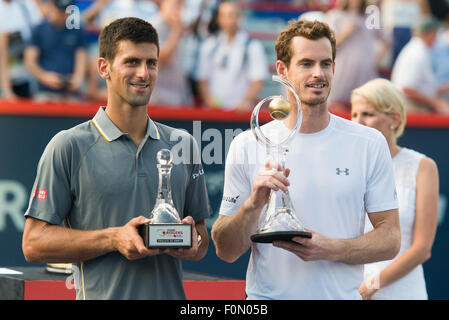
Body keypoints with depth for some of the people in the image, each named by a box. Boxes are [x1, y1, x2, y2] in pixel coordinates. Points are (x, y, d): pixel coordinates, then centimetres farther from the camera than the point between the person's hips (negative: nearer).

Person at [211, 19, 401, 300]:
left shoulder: (369, 144, 1)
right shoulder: (247, 147, -1)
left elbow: (390, 239, -1)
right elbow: (226, 251, -1)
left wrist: (330, 249, -16)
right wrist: (253, 205, -19)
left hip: (343, 295, 1)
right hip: (268, 296, 0)